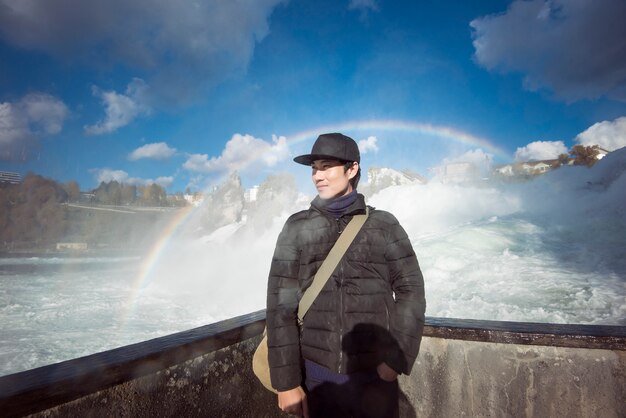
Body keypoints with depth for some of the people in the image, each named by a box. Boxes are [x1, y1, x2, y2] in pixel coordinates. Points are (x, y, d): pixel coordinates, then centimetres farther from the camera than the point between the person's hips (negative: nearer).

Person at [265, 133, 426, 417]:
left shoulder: (384, 225, -1)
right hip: (316, 375, 1)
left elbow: (410, 290, -1)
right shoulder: (296, 228, -2)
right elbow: (281, 305, -3)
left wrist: (397, 359, -11)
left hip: (375, 374, 0)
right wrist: (286, 380, -6)